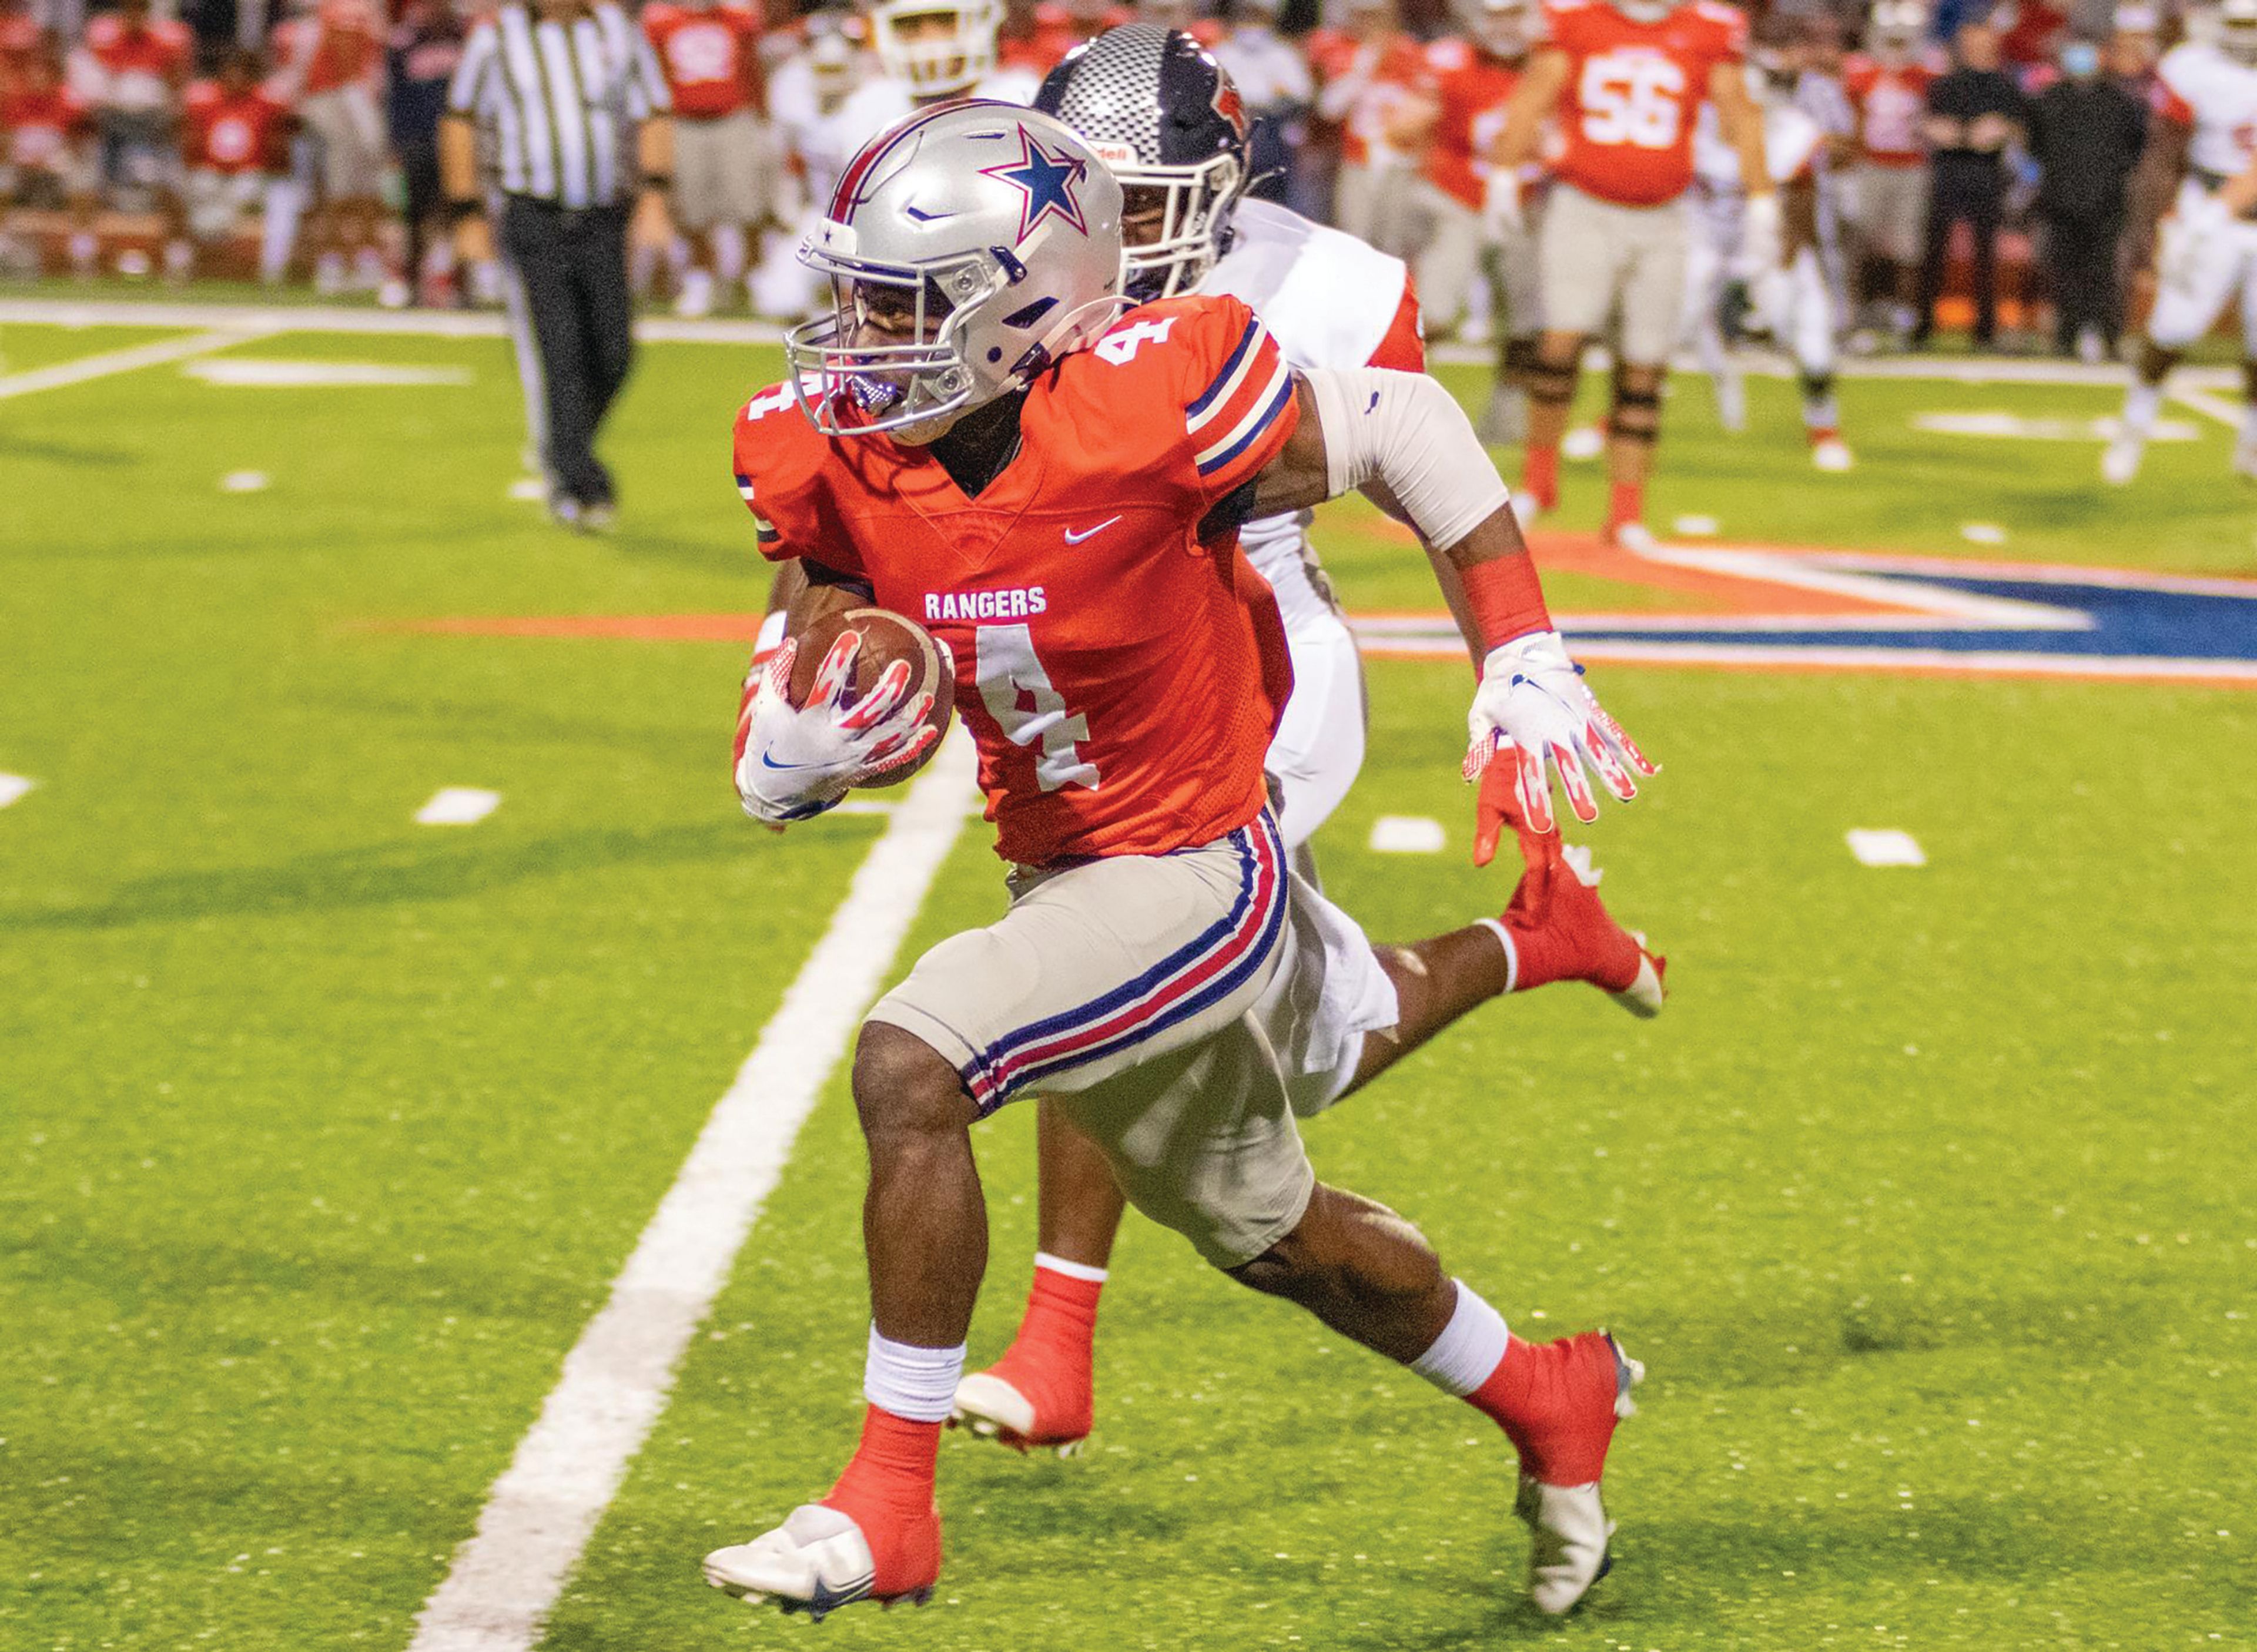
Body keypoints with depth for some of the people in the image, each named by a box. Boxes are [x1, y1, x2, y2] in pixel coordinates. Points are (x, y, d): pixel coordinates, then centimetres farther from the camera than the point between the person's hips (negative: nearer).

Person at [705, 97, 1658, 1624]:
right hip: (1061, 870, 7)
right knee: (1273, 1235, 24)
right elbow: (787, 728, -1)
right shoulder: (836, 463, -10)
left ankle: (890, 1505, -13)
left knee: (908, 1070, -25)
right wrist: (793, 754, -25)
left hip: (1196, 873, -7)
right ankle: (1553, 1402, 49)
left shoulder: (1142, 403, -26)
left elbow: (1403, 429, -12)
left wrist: (1526, 660, -13)